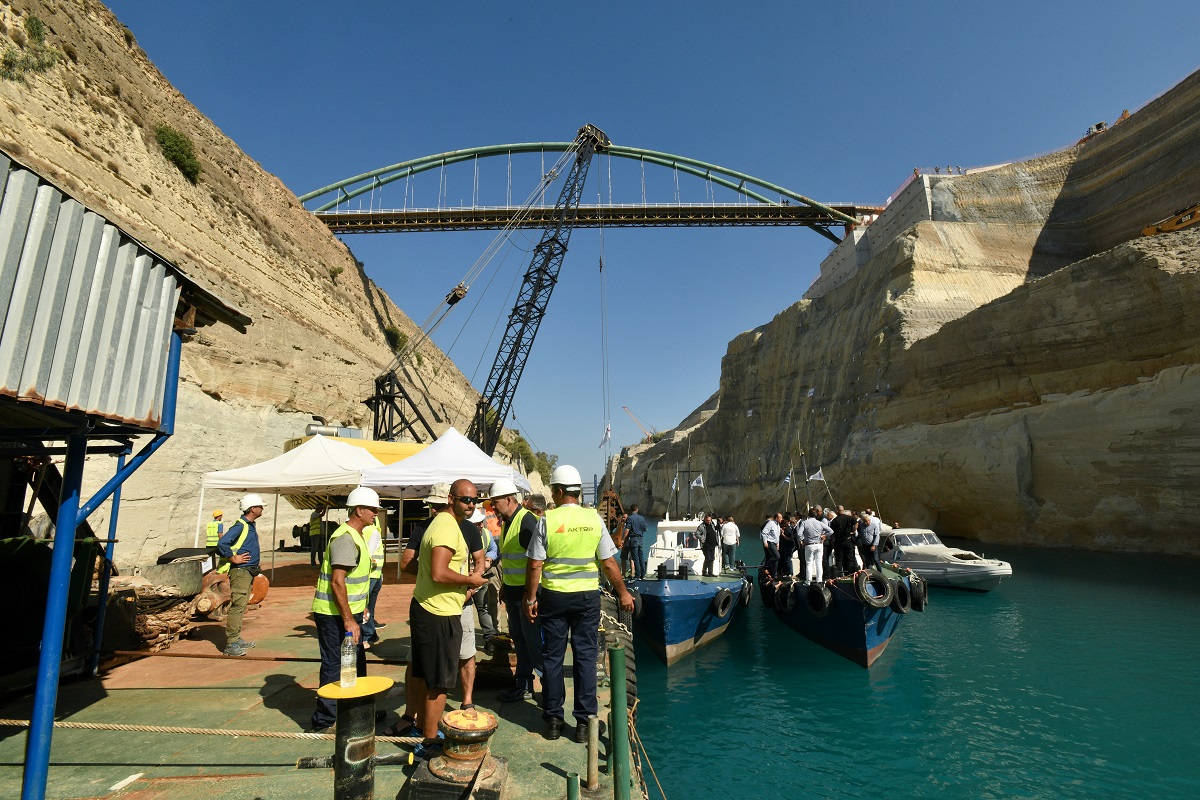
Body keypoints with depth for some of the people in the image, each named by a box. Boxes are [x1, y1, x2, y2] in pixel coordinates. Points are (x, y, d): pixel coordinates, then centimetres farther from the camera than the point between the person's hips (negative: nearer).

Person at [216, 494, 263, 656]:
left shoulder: (251, 525, 14)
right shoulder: (240, 525, -16)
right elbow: (222, 543, -25)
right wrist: (233, 559, -19)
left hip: (249, 571, 10)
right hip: (240, 571, -10)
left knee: (240, 607, 15)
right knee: (237, 607, -8)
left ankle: (237, 639, 24)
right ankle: (230, 645, -3)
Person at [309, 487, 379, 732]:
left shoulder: (356, 536, 12)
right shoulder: (345, 538, -21)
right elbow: (337, 582, -26)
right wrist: (349, 620, -25)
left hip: (349, 612, 10)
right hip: (334, 615, -10)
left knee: (356, 663, 19)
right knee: (335, 667, 1)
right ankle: (324, 719, 15)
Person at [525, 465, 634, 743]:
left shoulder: (547, 520, -10)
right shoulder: (594, 518, -5)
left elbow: (535, 565, -9)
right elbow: (609, 564, -2)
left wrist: (530, 598, 2)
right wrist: (623, 593, 10)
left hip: (554, 596, -1)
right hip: (587, 595, 1)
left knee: (552, 657, 11)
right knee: (585, 657, 9)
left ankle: (553, 720, 21)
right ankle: (584, 722, 15)